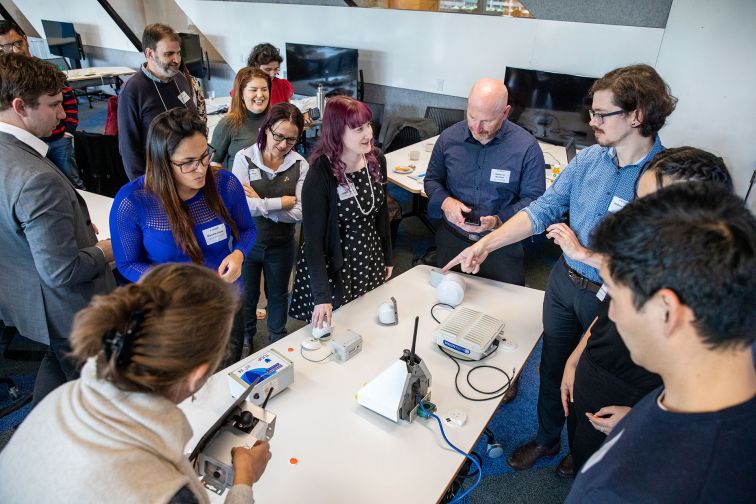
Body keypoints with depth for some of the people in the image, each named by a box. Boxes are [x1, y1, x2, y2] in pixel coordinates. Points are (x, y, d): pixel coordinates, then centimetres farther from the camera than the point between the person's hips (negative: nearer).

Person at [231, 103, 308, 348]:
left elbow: (298, 213, -18)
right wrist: (281, 202, -22)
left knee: (278, 295, 23)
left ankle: (278, 339, 50)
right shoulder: (244, 158, -16)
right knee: (247, 296, 21)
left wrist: (260, 204, -22)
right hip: (247, 241, -1)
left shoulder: (300, 165, -12)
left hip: (281, 244, 1)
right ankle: (246, 340, 49)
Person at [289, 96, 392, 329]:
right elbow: (313, 239, -21)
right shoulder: (320, 175, -23)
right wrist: (322, 296, -24)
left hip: (371, 262, 6)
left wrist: (387, 257, 15)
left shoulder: (376, 159, -6)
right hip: (333, 268, -5)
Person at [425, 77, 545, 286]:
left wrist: (499, 220, -25)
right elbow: (432, 179, 7)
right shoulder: (449, 137, -5)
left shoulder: (527, 146, -13)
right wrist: (445, 201, -15)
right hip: (451, 240, 2)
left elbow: (533, 198, -9)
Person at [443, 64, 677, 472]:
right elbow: (541, 209, -6)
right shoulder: (588, 159, -6)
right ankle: (546, 439, 48)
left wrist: (584, 253, -24)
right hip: (564, 282, 5)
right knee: (552, 368, 21)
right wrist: (485, 244, -15)